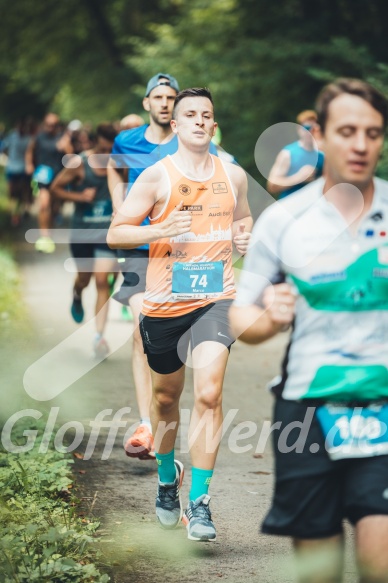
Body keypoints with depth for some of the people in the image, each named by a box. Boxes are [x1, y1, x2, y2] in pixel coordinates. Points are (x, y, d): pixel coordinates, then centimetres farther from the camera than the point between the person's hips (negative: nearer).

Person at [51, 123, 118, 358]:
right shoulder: (79, 163, -8)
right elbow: (56, 188, -1)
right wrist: (79, 196, -16)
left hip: (108, 232, 0)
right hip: (82, 231, 0)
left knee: (102, 280, -10)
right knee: (84, 278, 15)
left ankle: (99, 336, -10)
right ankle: (77, 296, 54)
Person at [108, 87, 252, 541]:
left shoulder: (234, 175, 8)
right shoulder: (157, 176, -3)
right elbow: (115, 234, -5)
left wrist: (245, 236, 2)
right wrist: (162, 230, -21)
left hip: (215, 299, 1)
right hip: (164, 302, -1)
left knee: (209, 392, -17)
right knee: (167, 395, 14)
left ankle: (199, 502, -13)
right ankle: (167, 476, 41)